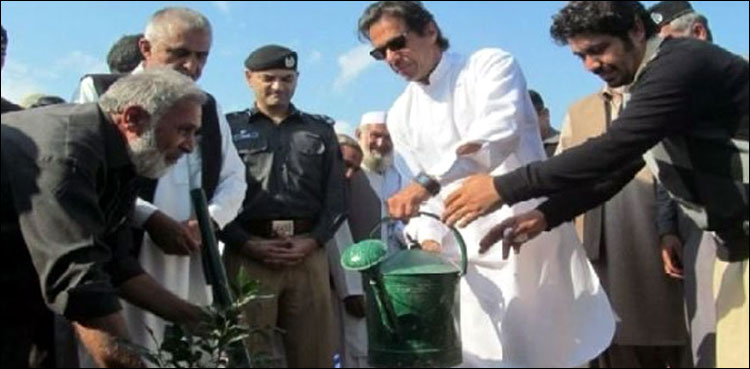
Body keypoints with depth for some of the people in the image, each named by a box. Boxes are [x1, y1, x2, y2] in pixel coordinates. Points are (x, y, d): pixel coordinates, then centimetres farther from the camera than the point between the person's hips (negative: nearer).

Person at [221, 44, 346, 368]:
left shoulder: (321, 130, 18)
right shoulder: (229, 128, 11)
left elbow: (337, 195, 11)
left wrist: (313, 240, -5)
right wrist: (246, 243, -11)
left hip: (309, 253, 2)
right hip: (248, 253, -2)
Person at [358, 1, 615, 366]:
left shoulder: (491, 65, -3)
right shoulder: (401, 116, 12)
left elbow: (499, 133, -22)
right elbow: (416, 193, 11)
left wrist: (428, 180, -33)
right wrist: (429, 240, -9)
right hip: (469, 261, 4)